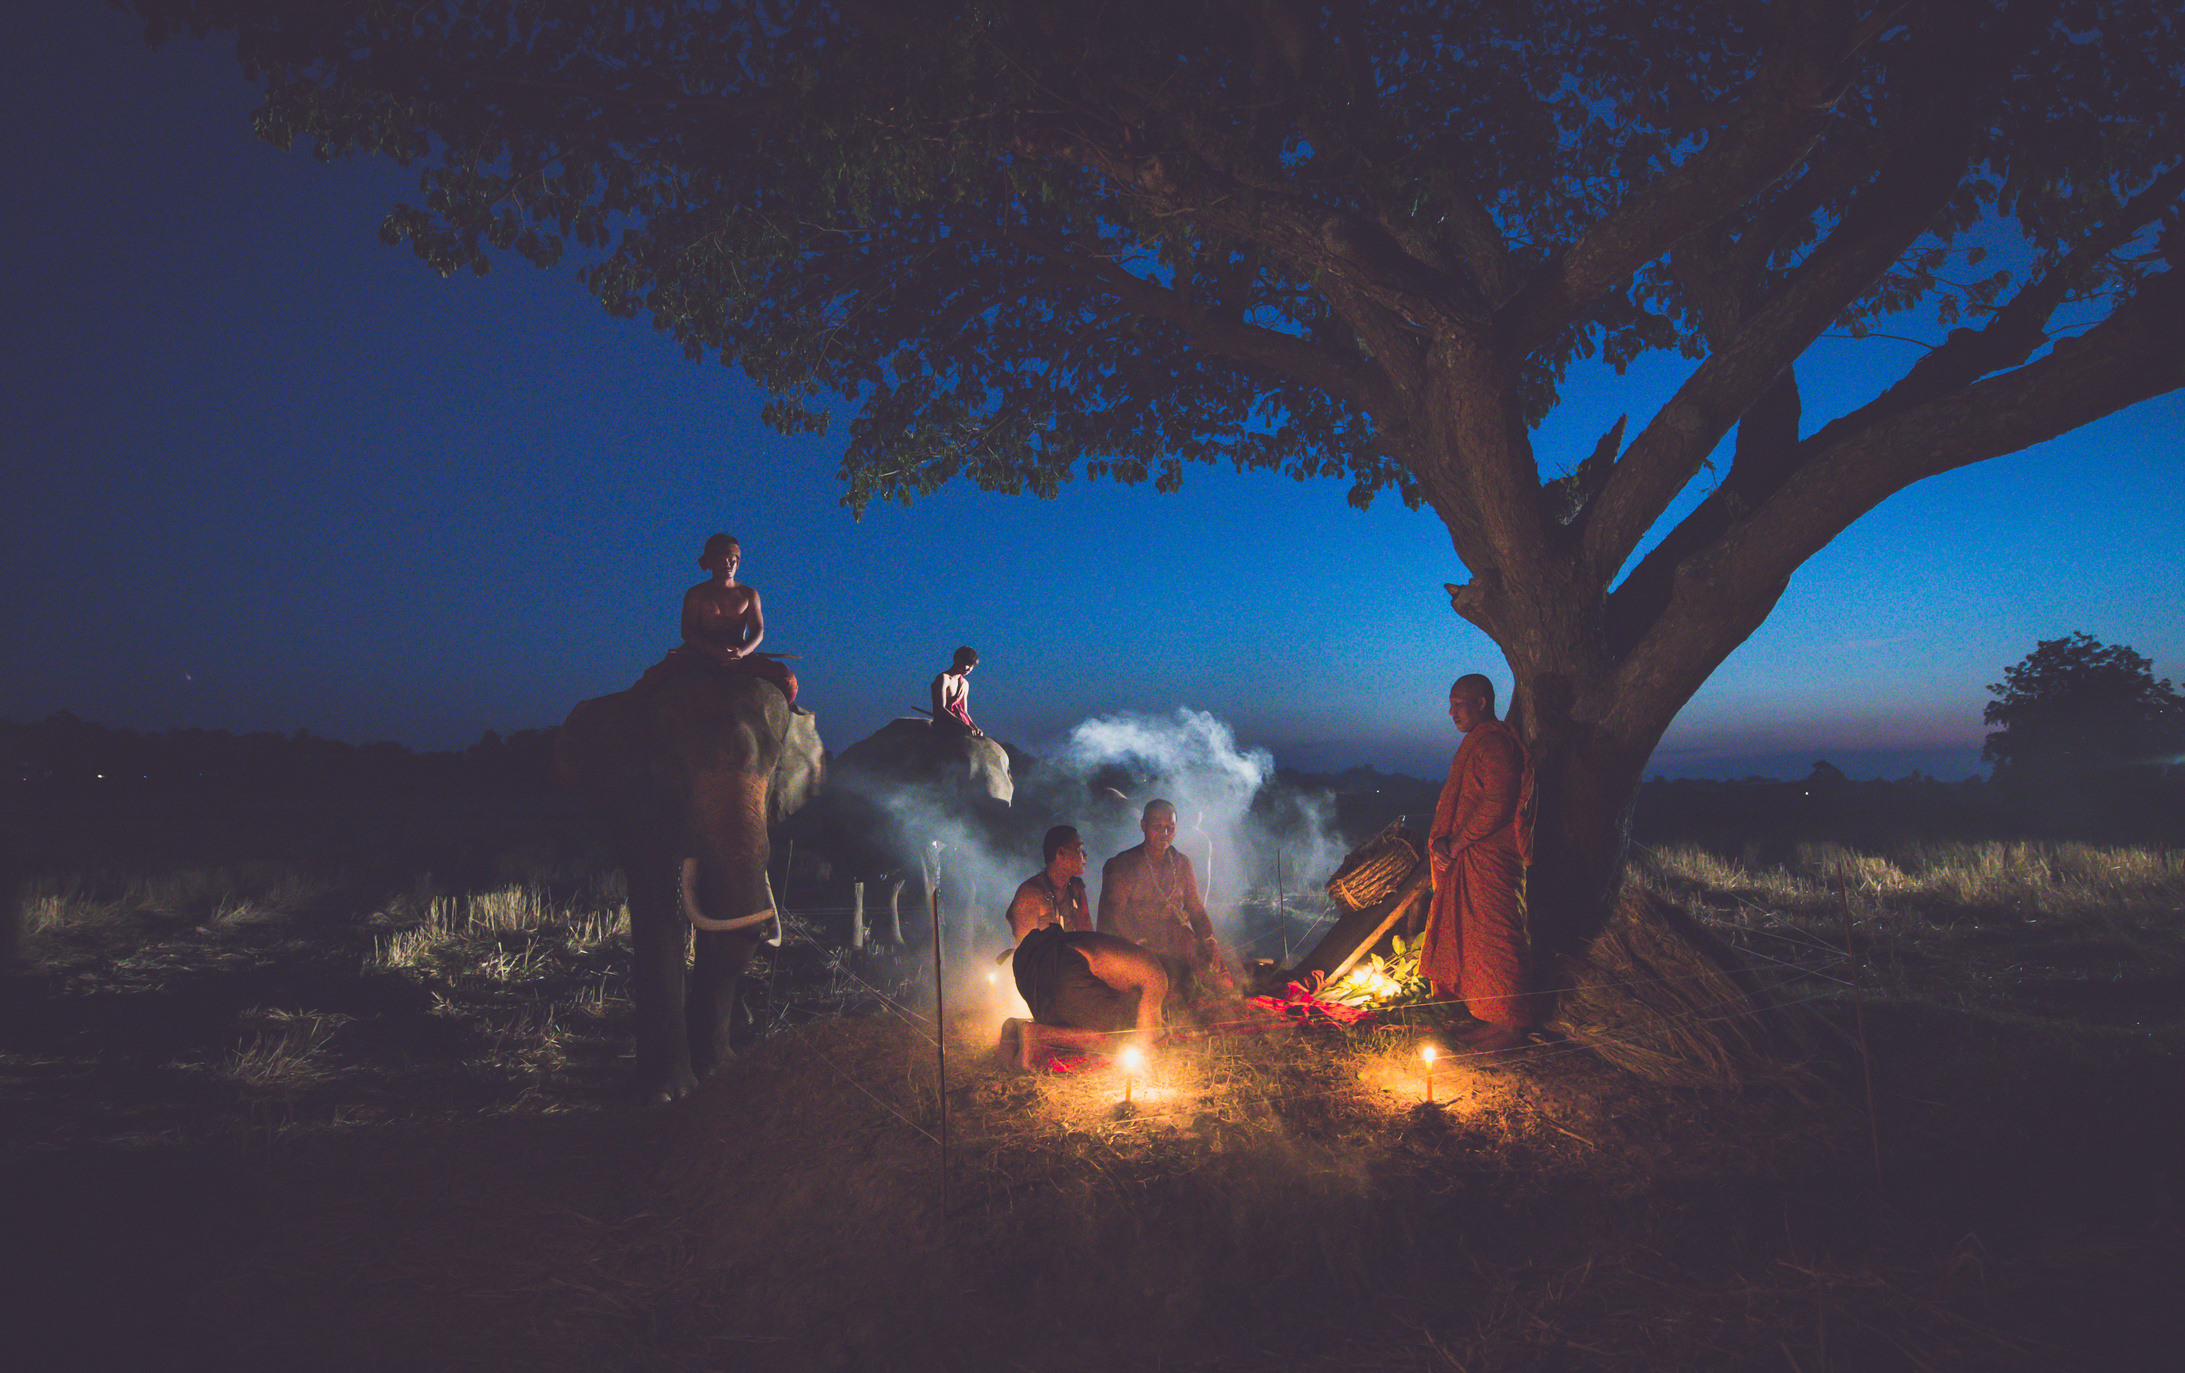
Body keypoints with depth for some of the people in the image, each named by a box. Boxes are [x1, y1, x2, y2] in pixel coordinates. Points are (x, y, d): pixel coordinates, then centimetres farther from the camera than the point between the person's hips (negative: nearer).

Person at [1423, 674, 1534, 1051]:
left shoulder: (1494, 743, -16)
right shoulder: (1477, 742, 17)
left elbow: (1496, 805, -24)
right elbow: (1458, 801, 18)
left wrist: (1455, 844, -17)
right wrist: (1441, 839, 2)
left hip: (1491, 861, -10)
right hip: (1467, 860, 10)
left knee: (1493, 939, -3)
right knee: (1468, 936, 14)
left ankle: (1510, 1025, 6)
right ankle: (1489, 1017, 22)